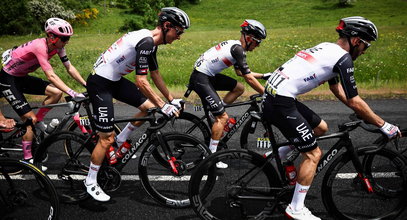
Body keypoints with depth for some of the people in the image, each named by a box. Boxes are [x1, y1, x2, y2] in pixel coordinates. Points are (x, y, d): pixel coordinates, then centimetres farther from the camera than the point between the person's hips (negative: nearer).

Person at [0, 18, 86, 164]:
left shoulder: (57, 46, -9)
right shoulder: (40, 47, -32)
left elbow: (70, 68, -5)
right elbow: (51, 76, -38)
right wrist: (73, 94, -45)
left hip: (22, 77, 7)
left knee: (57, 93, -11)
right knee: (30, 118, -10)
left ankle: (37, 122, 10)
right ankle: (27, 160, 2)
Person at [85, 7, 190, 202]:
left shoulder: (150, 42, 6)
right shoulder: (146, 42, -23)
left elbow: (156, 75, 14)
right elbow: (141, 82, -26)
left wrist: (172, 100, 15)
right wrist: (163, 106, -21)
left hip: (114, 79, 9)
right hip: (99, 83, -9)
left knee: (149, 107, 4)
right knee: (107, 138, -4)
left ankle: (120, 141, 21)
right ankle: (90, 182, 14)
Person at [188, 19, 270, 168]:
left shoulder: (234, 45, 12)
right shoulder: (238, 49, -17)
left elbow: (240, 72, 22)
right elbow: (249, 78, -17)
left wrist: (264, 76, 21)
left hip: (209, 75, 10)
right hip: (200, 78, -10)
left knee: (239, 88, 11)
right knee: (223, 117, -9)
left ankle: (217, 115, 14)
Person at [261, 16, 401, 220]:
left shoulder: (328, 48, 19)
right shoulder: (343, 57, -9)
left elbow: (336, 88, 28)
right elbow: (354, 102, -7)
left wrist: (362, 113, 29)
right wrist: (383, 125, 4)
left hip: (274, 94, 9)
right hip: (280, 103, -9)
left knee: (320, 128, 20)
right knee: (313, 154, 0)